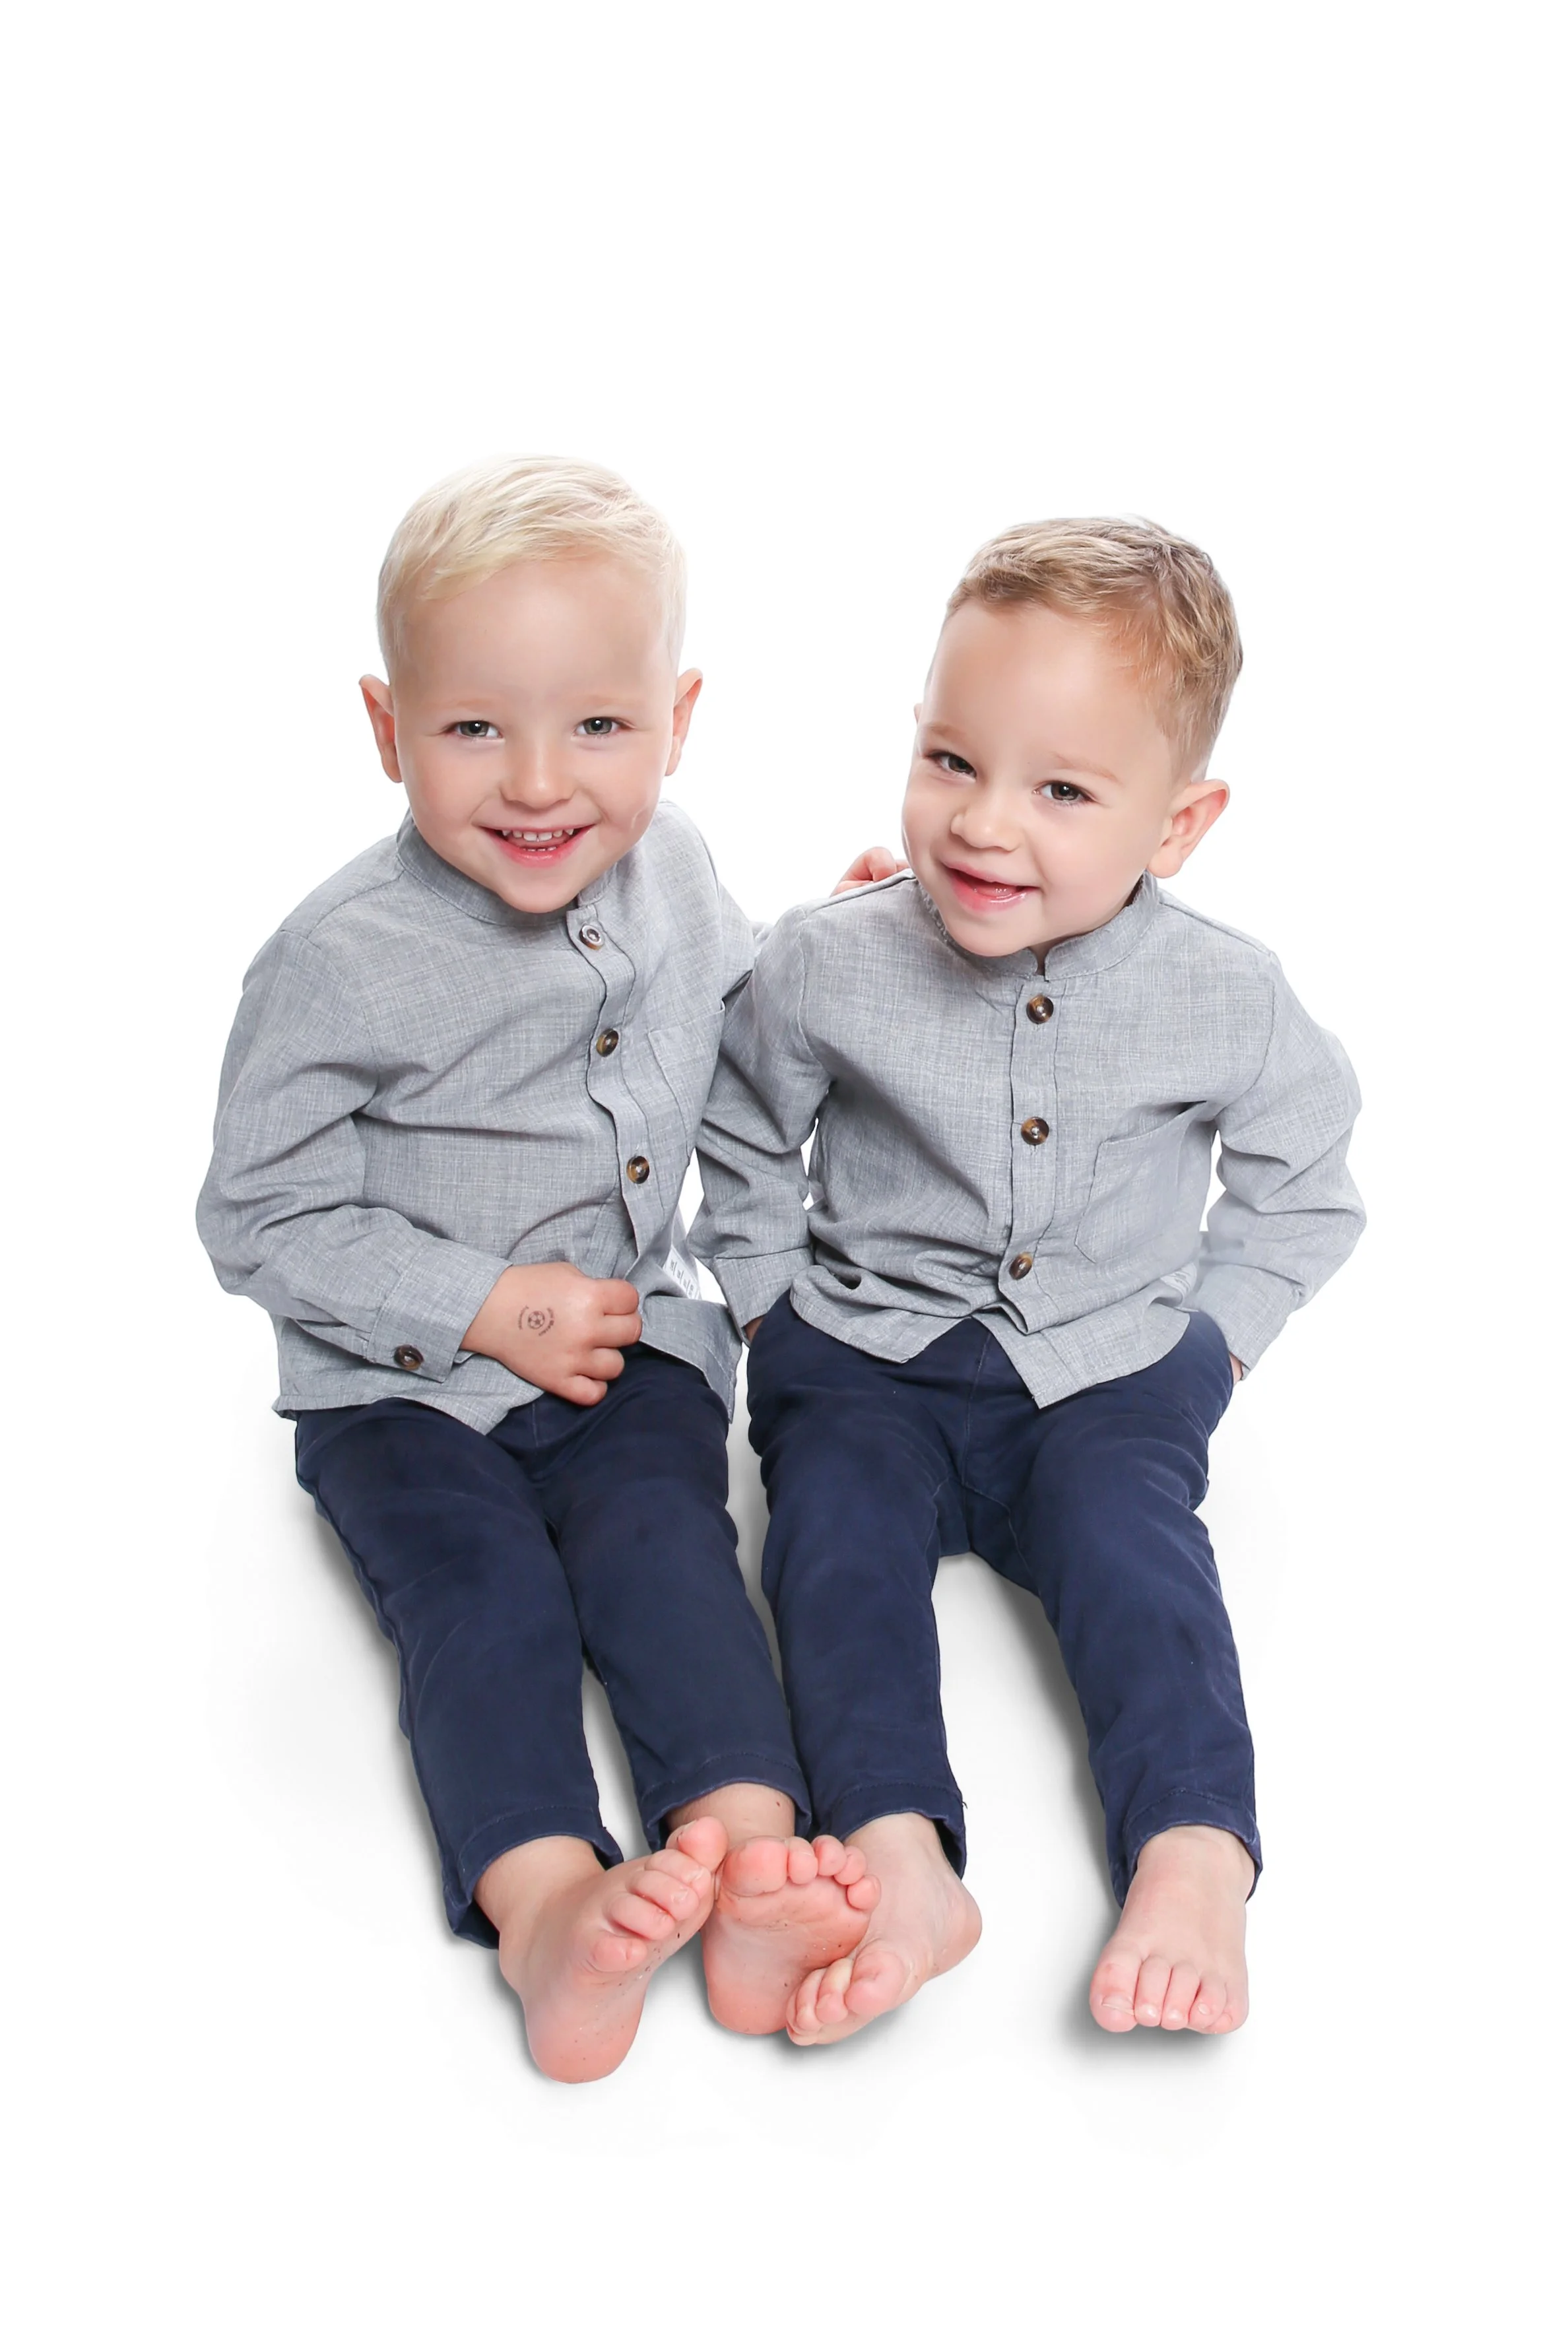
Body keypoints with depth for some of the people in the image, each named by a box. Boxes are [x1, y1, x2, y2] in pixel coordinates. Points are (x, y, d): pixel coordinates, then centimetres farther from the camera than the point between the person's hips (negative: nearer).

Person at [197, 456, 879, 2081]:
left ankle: (750, 1858, -38)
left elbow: (737, 1028, 23)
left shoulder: (668, 867, 0)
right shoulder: (344, 964, -18)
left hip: (634, 1340, 3)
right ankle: (543, 1905, -41)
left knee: (659, 1543, -22)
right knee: (477, 1593, -24)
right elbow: (262, 1224, -12)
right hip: (405, 1386, -3)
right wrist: (489, 1308, -17)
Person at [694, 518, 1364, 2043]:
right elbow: (741, 1149, 9)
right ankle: (902, 1861, -35)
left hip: (1110, 1374, 0)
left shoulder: (1223, 998, -9)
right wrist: (778, 1315, 5)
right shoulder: (826, 965, -9)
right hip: (866, 1358, 1)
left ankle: (1193, 1862, -32)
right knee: (837, 1532, -24)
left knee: (1130, 1549, -25)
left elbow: (1302, 1179, 10)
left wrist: (1213, 1335, 3)